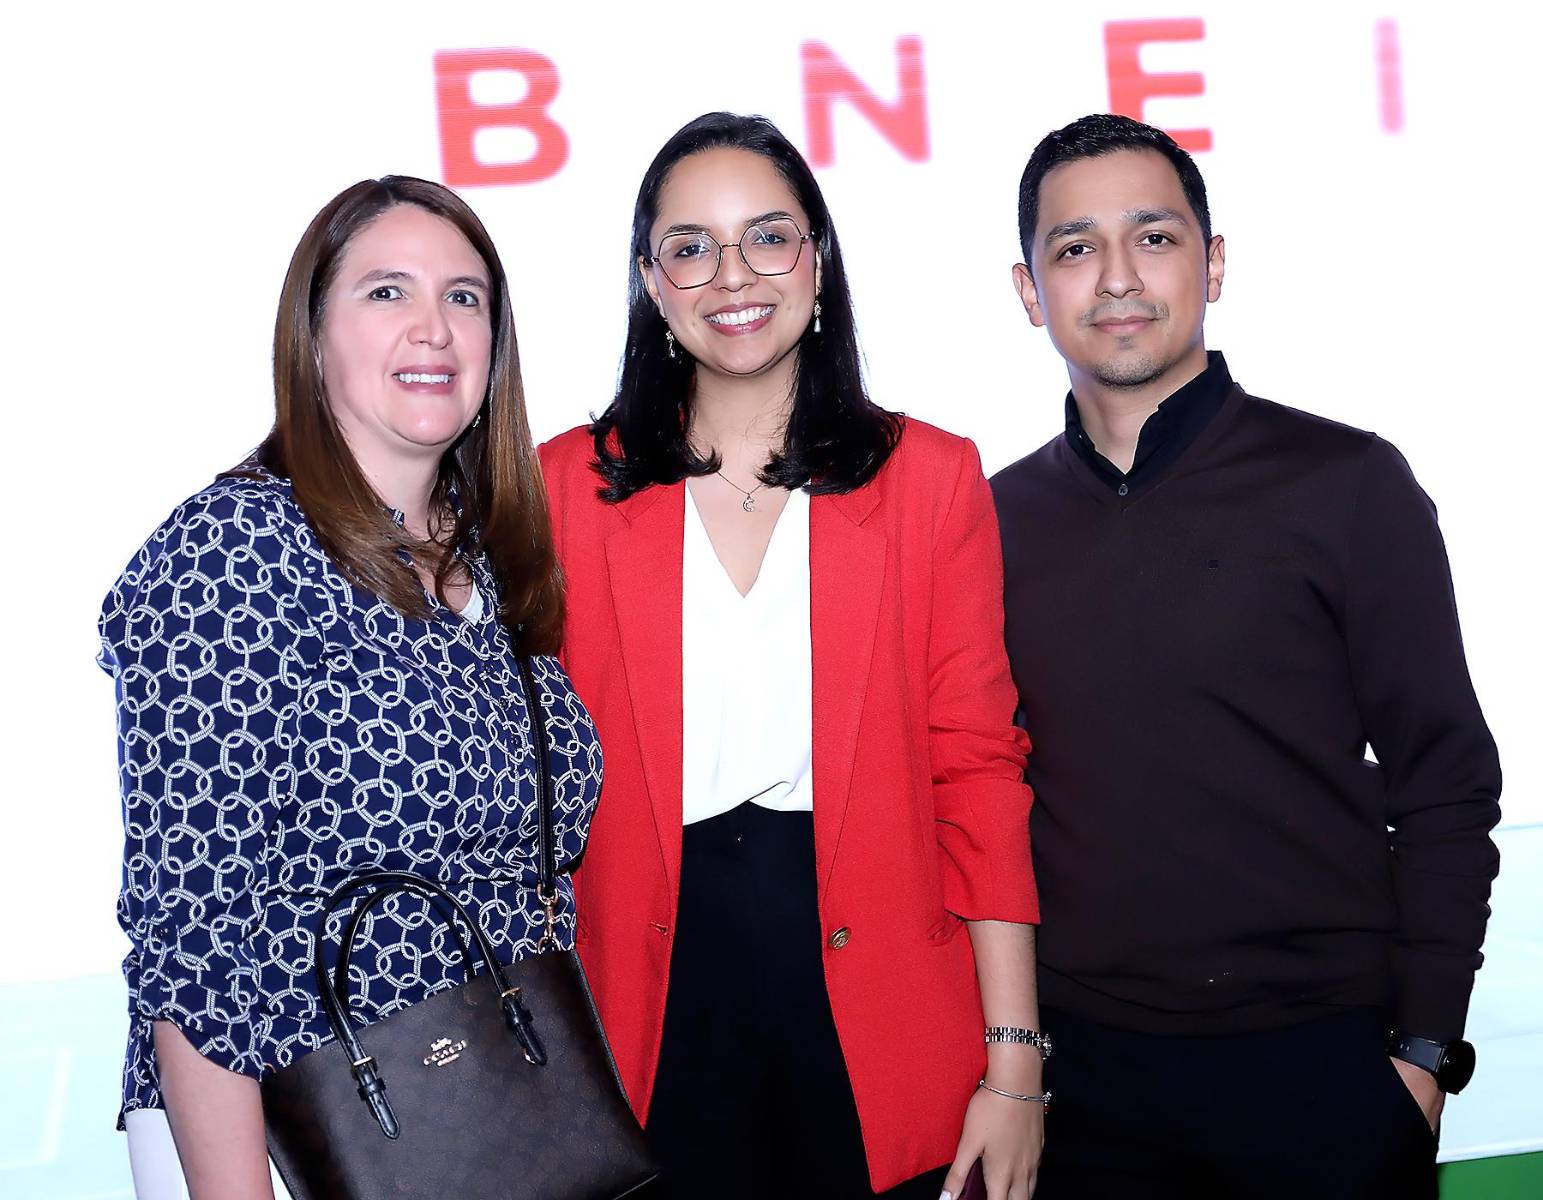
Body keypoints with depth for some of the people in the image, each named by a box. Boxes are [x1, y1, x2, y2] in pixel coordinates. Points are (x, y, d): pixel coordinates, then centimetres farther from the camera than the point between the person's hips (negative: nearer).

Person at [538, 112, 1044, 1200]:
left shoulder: (930, 477, 2)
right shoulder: (568, 487, 2)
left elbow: (979, 769, 0)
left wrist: (1014, 1065, -5)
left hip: (875, 1012, 0)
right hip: (656, 1010, 0)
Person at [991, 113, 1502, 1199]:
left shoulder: (1349, 485, -3)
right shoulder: (997, 523, 5)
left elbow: (1445, 786, -2)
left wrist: (1423, 1050, -7)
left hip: (1322, 1066, -2)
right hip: (1087, 1074, 3)